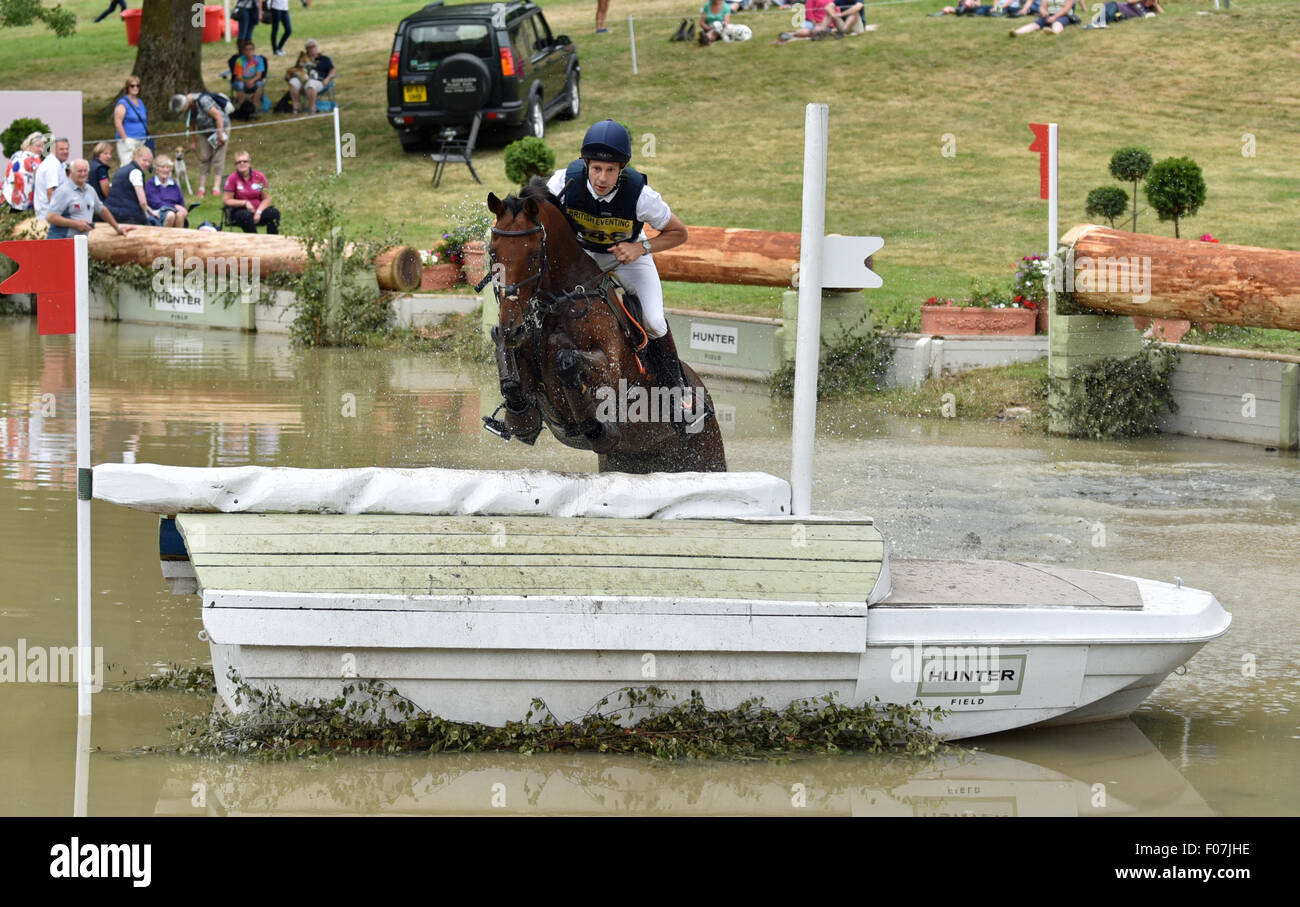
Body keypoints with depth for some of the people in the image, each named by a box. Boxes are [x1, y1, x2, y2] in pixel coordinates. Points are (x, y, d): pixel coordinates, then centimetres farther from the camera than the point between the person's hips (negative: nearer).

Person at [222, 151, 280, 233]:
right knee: (247, 216, -39)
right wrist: (244, 203, -14)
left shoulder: (259, 176, 3)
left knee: (274, 213, -26)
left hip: (258, 209, 3)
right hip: (239, 211, -3)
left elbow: (266, 198, 5)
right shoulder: (233, 178, -3)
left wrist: (259, 212, -14)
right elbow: (226, 200, -4)